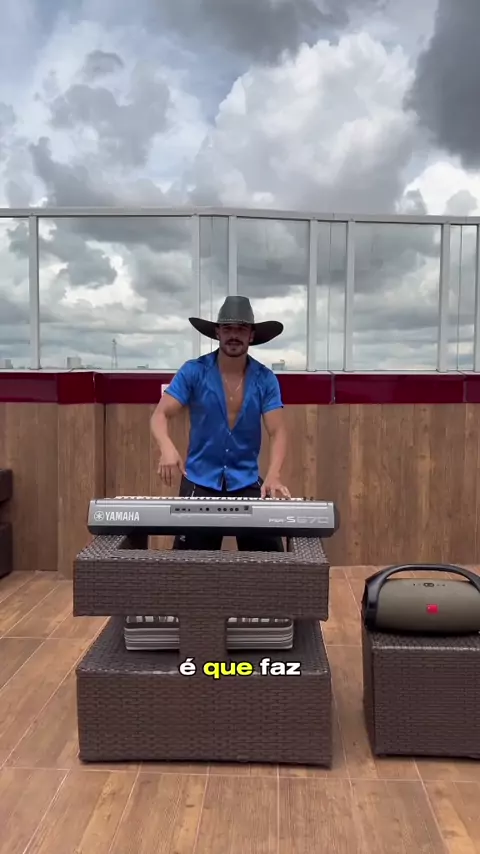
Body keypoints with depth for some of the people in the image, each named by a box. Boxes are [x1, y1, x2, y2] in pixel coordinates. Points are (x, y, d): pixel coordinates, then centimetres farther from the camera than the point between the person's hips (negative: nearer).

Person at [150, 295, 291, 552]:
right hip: (200, 481, -1)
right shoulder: (193, 371, -7)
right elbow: (160, 416, -12)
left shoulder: (265, 379, -4)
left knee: (269, 552, 1)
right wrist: (167, 448, -34)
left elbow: (277, 432, -9)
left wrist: (273, 476, -27)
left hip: (247, 482, 1)